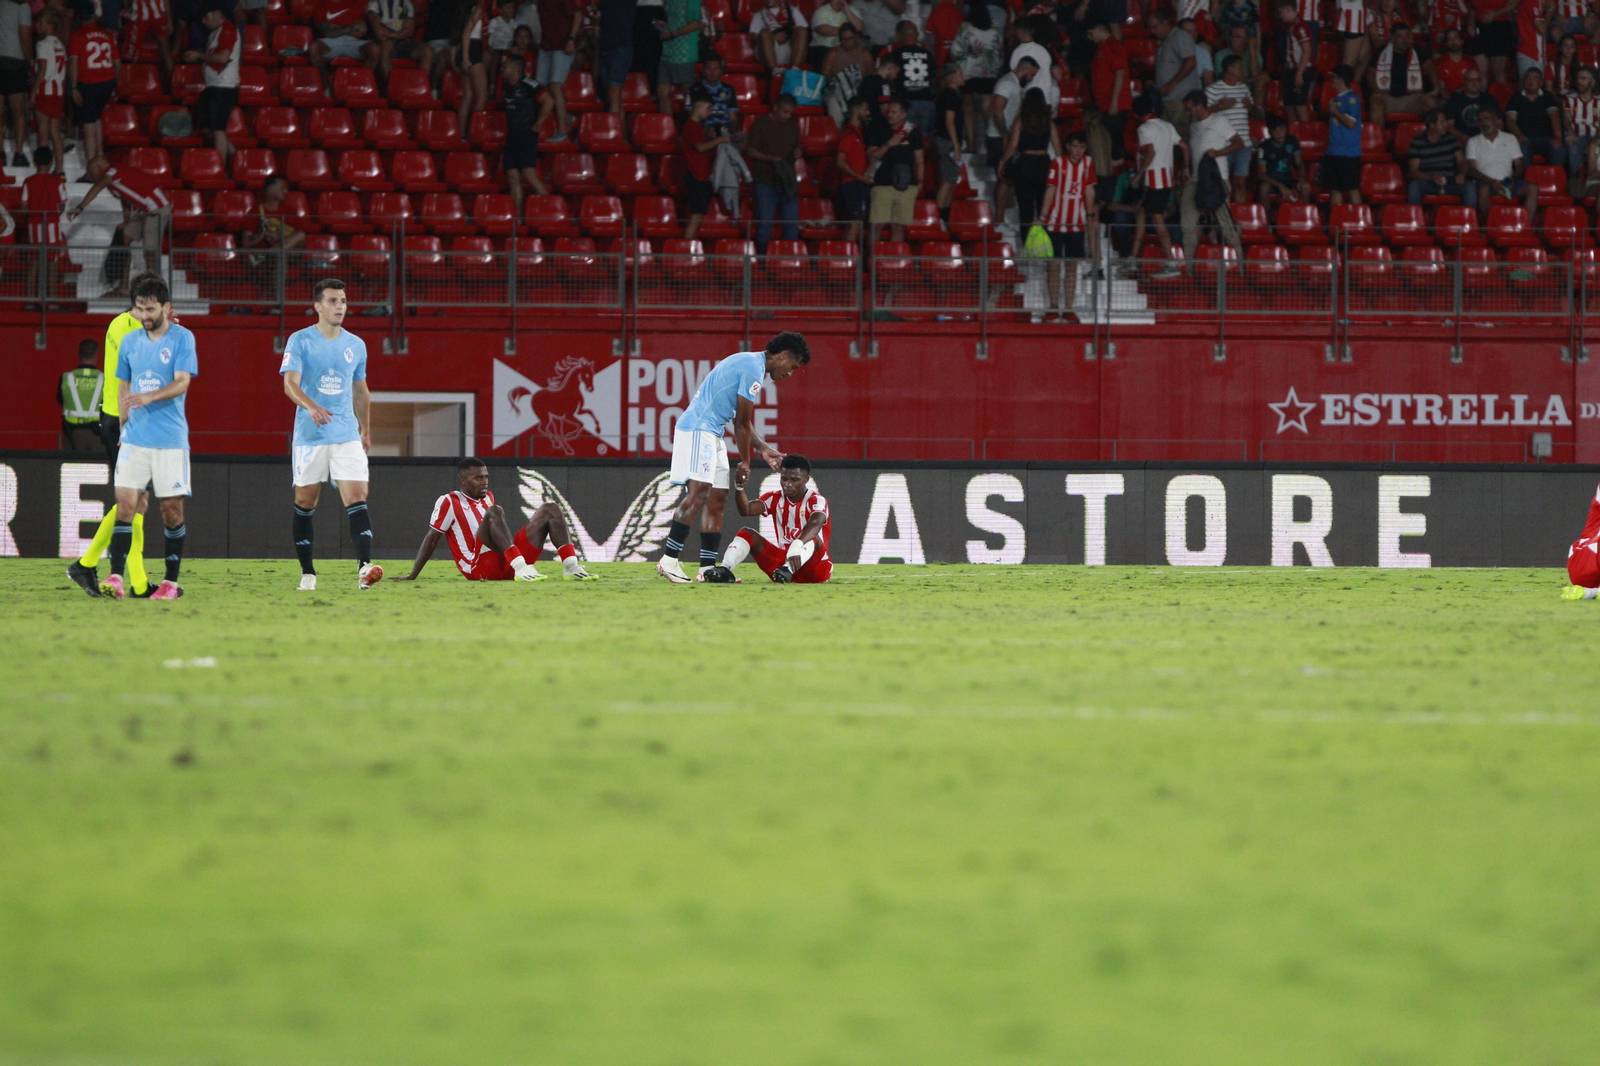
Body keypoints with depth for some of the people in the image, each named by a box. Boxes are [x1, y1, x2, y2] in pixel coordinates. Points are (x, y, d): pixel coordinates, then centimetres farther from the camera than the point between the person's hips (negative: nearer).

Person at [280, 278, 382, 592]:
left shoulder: (356, 345, 11)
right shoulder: (300, 341, -3)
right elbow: (290, 383, -15)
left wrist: (365, 430, 23)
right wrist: (312, 407, -33)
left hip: (347, 436, 2)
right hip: (309, 436, -2)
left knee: (357, 500, -12)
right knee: (304, 503, 4)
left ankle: (364, 567, -23)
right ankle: (307, 572, 15)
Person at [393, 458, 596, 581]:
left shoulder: (488, 498, 25)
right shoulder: (448, 502, 3)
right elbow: (432, 539, 2)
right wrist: (412, 575, -1)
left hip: (506, 566, 7)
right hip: (480, 569, -7)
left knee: (550, 510, 1)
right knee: (495, 511, -30)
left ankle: (571, 566, -19)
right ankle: (521, 568, -46)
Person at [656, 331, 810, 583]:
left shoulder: (747, 362, 21)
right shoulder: (753, 368, -12)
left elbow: (741, 421, 28)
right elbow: (742, 422, -9)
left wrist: (763, 449, 27)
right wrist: (745, 462, 0)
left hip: (712, 434, 11)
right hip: (698, 430, -11)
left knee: (717, 499, 8)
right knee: (699, 492, -20)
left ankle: (707, 568, 7)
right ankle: (669, 560, -25)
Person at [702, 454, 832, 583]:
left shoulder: (816, 500, -11)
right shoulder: (775, 499, 5)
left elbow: (815, 523, -35)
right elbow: (746, 510, -12)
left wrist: (797, 546, -56)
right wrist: (739, 487, -33)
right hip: (782, 560, 5)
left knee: (812, 539, -35)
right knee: (747, 534, -8)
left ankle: (788, 570, -61)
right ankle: (725, 570, -33)